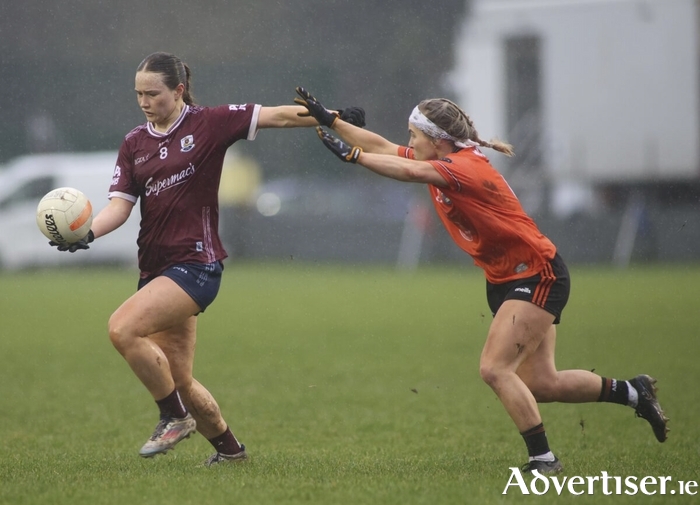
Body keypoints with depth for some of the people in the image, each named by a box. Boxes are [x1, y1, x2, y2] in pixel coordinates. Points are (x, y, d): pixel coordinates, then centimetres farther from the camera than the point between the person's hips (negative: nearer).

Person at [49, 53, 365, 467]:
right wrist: (86, 233, -16)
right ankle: (229, 448, 30)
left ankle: (176, 417, -8)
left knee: (123, 328, -25)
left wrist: (332, 118, -10)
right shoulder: (134, 144, 11)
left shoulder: (209, 123, -3)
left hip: (196, 263, -7)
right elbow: (120, 205, 2)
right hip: (155, 268, 7)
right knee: (179, 380, 10)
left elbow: (278, 117, -3)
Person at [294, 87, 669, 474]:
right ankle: (633, 392, 25)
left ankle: (542, 458, -9)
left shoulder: (466, 167, -22)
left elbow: (407, 171, -36)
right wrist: (330, 120, 5)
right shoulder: (444, 163, 4)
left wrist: (351, 155, -32)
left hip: (537, 275, -9)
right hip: (504, 279, 9)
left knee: (494, 368, -17)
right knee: (540, 383, 8)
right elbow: (382, 148, 8)